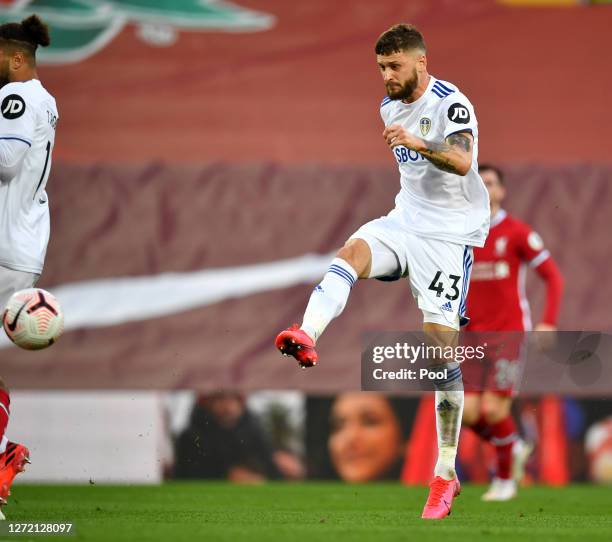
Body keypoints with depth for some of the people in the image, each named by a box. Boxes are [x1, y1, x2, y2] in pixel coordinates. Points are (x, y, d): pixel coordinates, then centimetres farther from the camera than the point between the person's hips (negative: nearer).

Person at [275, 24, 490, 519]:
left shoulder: (451, 103, -15)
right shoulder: (390, 106, 10)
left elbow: (462, 162, -34)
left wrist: (418, 143, -50)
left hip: (451, 231, -7)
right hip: (406, 219, 7)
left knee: (441, 345, -10)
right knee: (352, 252, -26)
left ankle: (446, 473, -2)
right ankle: (307, 338, -52)